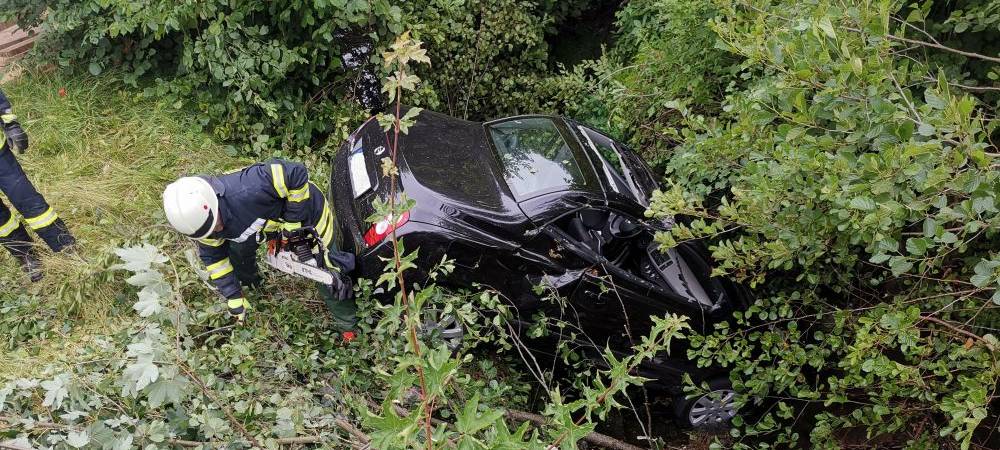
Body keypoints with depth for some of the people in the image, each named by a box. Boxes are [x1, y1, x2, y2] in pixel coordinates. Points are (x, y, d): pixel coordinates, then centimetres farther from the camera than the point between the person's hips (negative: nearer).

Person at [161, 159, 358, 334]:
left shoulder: (245, 191, -46)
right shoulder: (202, 218, -19)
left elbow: (297, 174, -40)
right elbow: (212, 255, -3)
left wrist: (293, 220, -31)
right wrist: (233, 296, -3)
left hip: (307, 209, -6)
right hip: (271, 216, 6)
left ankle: (347, 323, 25)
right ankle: (249, 282, 42)